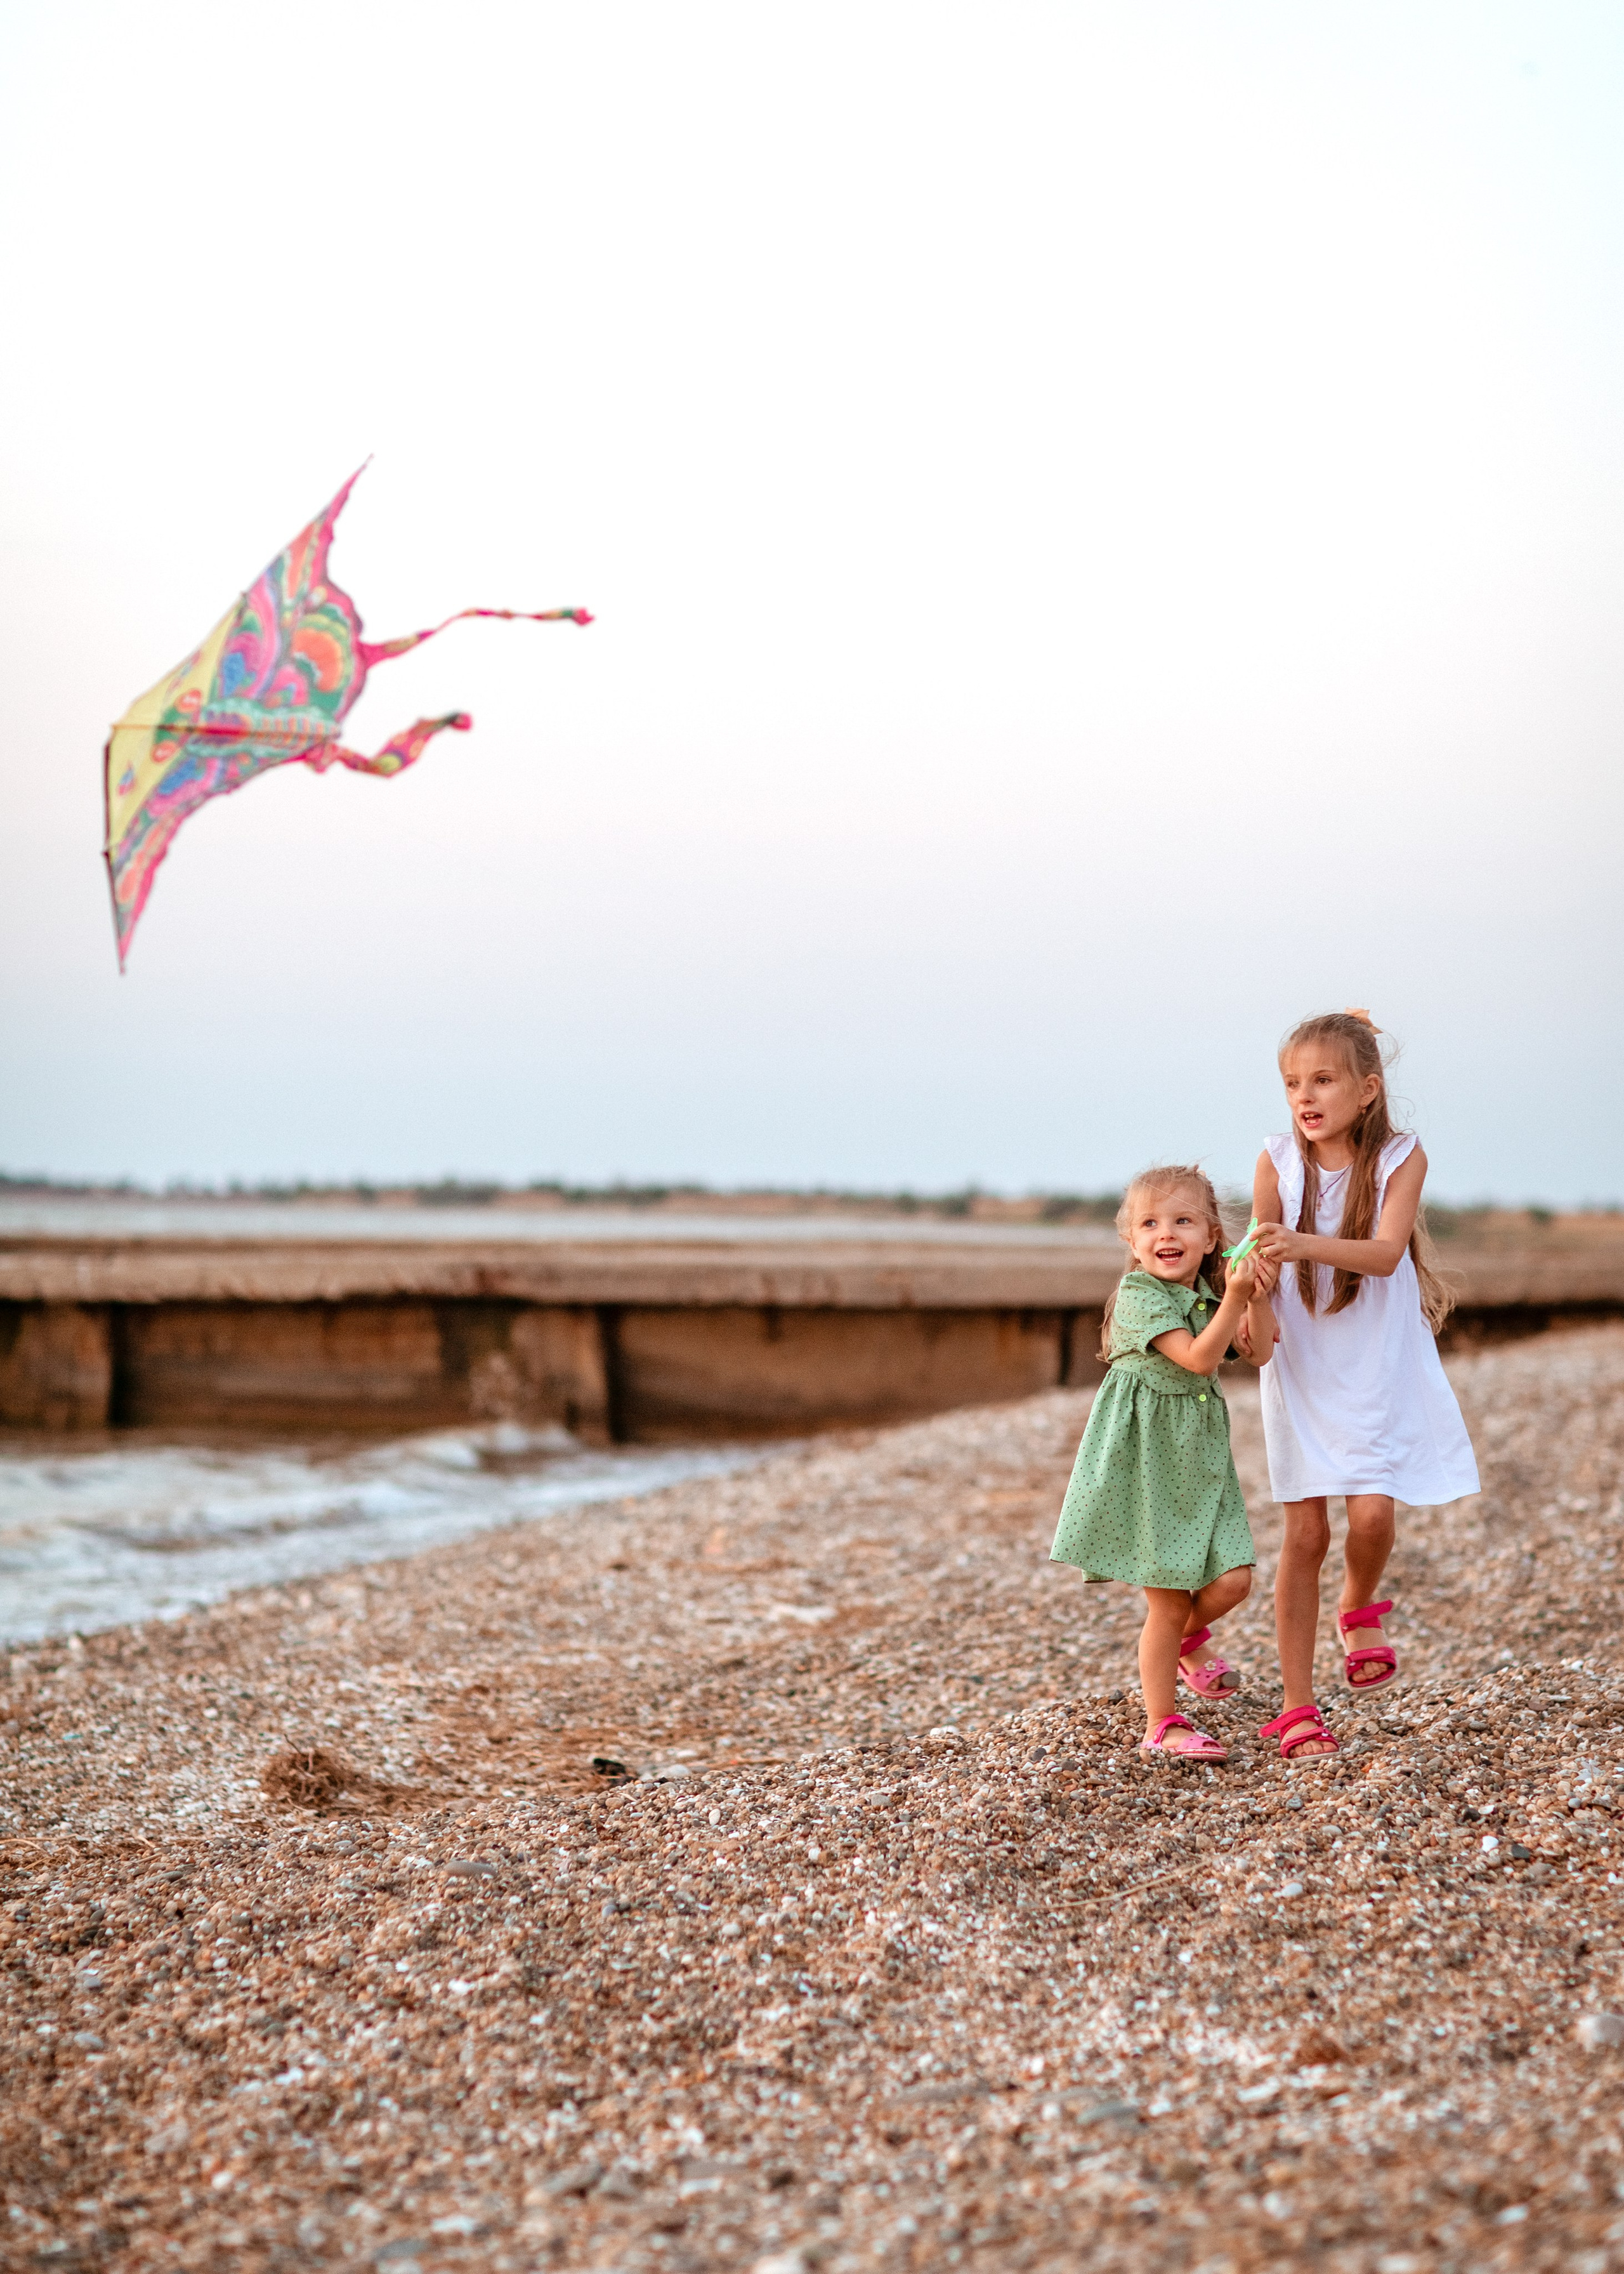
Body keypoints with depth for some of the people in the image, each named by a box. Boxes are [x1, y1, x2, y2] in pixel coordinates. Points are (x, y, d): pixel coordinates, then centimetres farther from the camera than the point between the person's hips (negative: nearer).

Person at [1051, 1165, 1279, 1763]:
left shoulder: (1209, 1290, 7)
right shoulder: (1141, 1295, -14)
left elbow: (1260, 1351, 1)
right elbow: (1198, 1358, -23)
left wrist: (1258, 1292, -11)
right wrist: (1234, 1298, -27)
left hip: (1200, 1454, 6)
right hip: (1146, 1454, -6)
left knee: (1232, 1580, -4)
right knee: (1169, 1604, -2)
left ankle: (1186, 1636, 31)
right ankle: (1162, 1726, 12)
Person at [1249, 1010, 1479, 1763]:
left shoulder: (1400, 1157, -10)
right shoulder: (1279, 1162, -6)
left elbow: (1385, 1252, -23)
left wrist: (1303, 1245, -39)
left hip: (1380, 1370, -1)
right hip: (1302, 1371, 1)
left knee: (1372, 1513, -14)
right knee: (1305, 1533, 0)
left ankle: (1360, 1609, 22)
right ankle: (1298, 1708, 10)